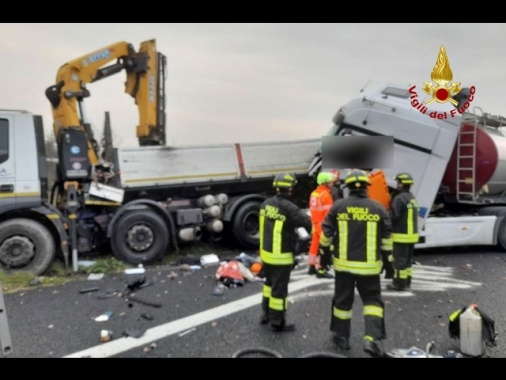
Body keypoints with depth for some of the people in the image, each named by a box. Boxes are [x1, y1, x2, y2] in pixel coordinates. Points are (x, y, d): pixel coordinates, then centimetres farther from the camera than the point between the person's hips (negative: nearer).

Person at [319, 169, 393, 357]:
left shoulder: (338, 206, -4)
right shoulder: (378, 208, -3)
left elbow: (326, 232, 0)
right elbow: (386, 238, 3)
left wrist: (325, 252, 15)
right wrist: (387, 260, 14)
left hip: (343, 264, 0)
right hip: (369, 265, 0)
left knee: (343, 300, 14)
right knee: (372, 300, 12)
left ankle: (342, 337, 25)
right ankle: (372, 338, -2)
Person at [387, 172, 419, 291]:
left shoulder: (399, 198, -18)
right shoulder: (412, 198, 14)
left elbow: (393, 216, -24)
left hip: (402, 235, -9)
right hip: (412, 234, 9)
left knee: (399, 260, -2)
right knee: (407, 260, 16)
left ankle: (399, 284, 3)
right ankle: (406, 282, 24)